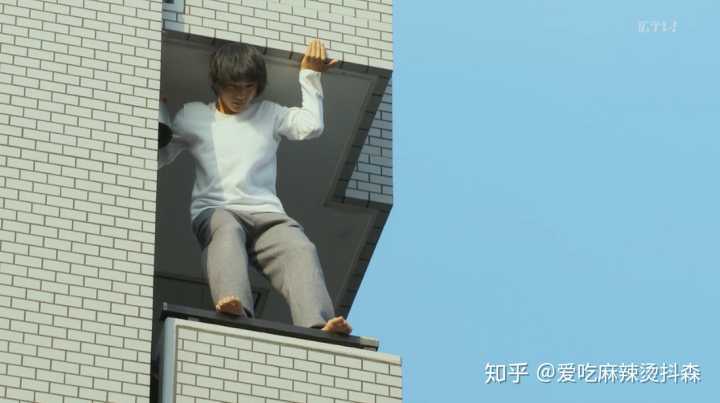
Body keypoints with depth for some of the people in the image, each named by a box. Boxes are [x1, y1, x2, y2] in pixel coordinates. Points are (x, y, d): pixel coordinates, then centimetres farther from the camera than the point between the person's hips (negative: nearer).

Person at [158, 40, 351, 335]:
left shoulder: (269, 114, 25)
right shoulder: (193, 115, 23)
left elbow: (311, 126, 10)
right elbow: (157, 157, 21)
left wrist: (310, 75, 15)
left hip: (266, 213, 2)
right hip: (214, 211, -1)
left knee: (301, 249, -32)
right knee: (227, 230, -40)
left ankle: (317, 326, -56)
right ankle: (233, 307, -67)